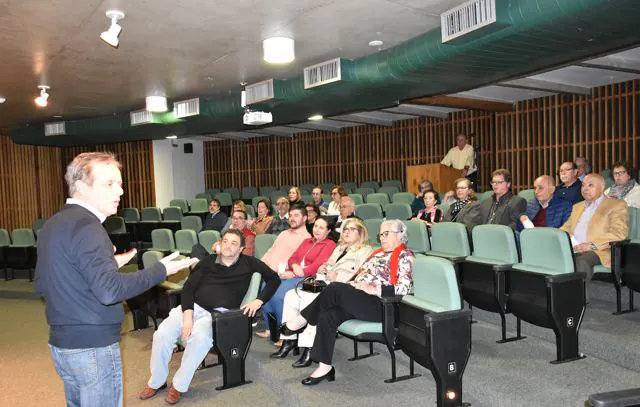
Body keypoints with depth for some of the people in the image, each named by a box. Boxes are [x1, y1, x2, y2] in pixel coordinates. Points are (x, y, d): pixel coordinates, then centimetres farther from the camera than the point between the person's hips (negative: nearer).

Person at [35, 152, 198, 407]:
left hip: (62, 343, 9)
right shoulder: (85, 226, -20)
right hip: (93, 346, -9)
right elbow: (109, 290, -30)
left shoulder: (52, 225, 10)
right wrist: (161, 271, -21)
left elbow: (42, 285, 18)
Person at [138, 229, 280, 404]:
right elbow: (188, 288, 5)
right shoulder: (208, 261, 11)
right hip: (193, 307, 3)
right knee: (162, 334, -20)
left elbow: (274, 278, 7)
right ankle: (156, 382, 4)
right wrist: (187, 316, -10)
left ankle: (179, 386, -14)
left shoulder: (248, 263, 6)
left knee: (200, 337, -34)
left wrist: (259, 300, -7)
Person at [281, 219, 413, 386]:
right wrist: (351, 284, 4)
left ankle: (303, 320, -9)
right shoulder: (378, 253, 25)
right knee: (327, 315, -19)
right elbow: (361, 275, 25)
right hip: (358, 300, 8)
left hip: (380, 305, -8)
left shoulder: (404, 256, -1)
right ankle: (325, 367, -14)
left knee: (335, 289, -27)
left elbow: (404, 288, -12)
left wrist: (374, 289, -18)